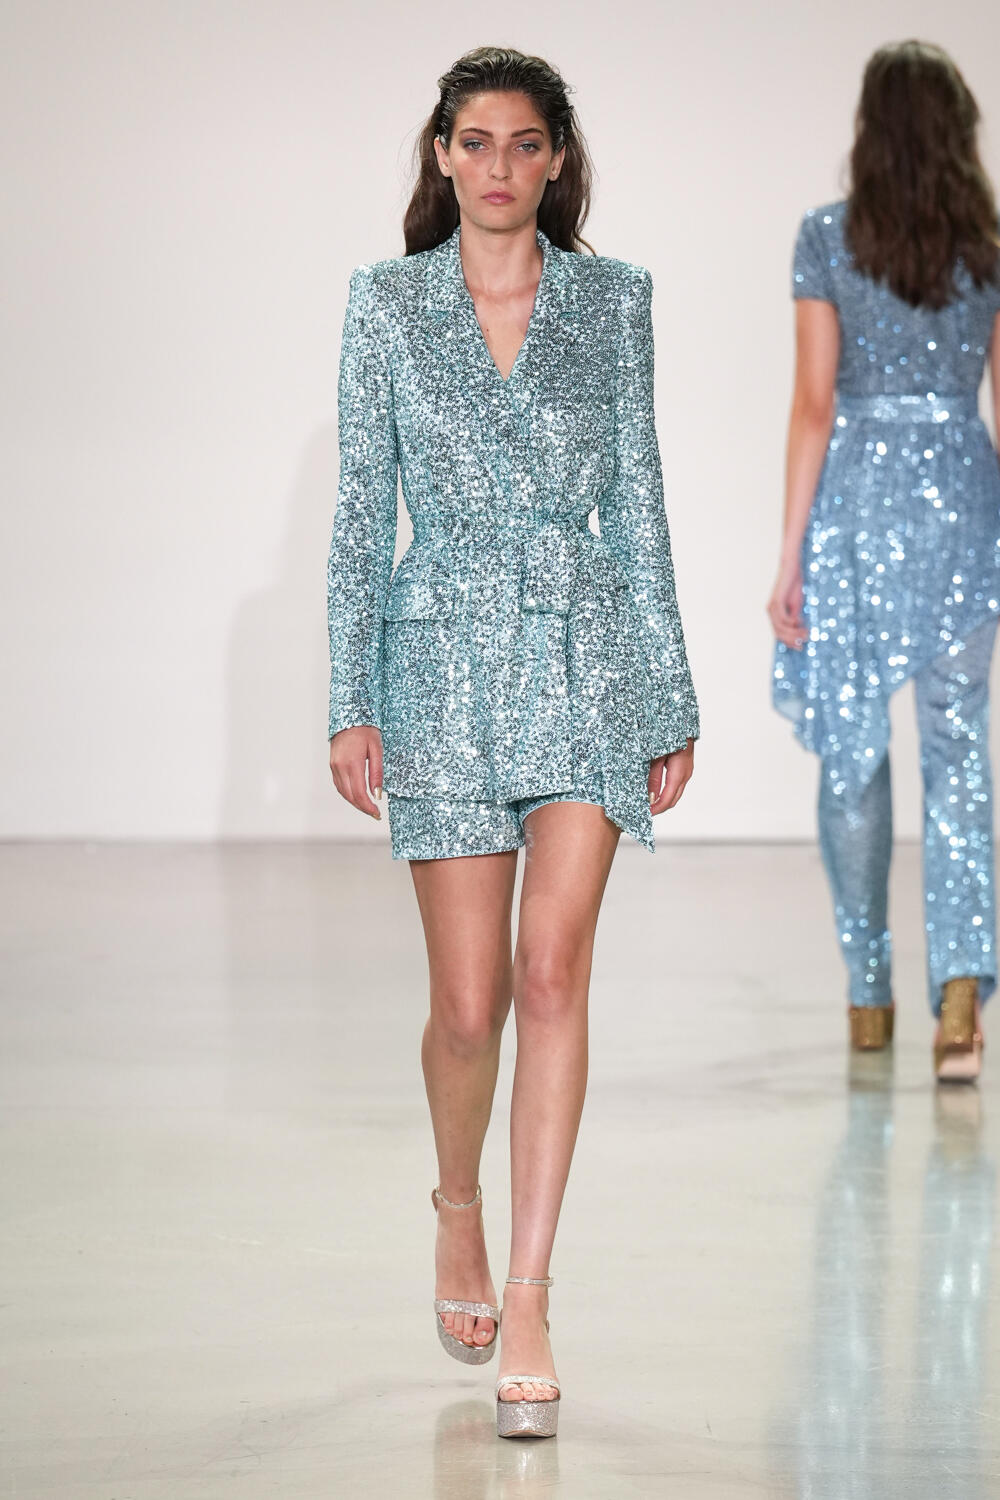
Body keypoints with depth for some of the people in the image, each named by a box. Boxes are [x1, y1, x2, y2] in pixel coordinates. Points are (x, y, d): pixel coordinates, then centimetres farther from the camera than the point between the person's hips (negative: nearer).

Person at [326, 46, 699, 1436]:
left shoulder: (613, 299, 6)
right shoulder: (387, 300, 4)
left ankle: (527, 1302, -8)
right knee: (470, 1002, 0)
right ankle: (459, 1204, 32)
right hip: (445, 656, 0)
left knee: (551, 972, -12)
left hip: (585, 654, 0)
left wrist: (673, 698, 6)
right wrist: (351, 700, -2)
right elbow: (362, 505, 4)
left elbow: (639, 502, 8)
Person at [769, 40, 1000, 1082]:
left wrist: (791, 556, -5)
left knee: (851, 747, 10)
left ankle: (869, 994, 19)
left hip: (854, 496, -1)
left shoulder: (828, 237, -4)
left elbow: (815, 404, -7)